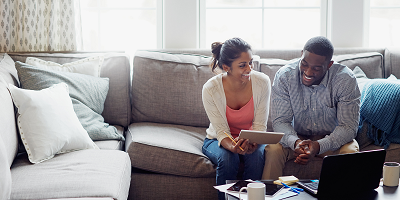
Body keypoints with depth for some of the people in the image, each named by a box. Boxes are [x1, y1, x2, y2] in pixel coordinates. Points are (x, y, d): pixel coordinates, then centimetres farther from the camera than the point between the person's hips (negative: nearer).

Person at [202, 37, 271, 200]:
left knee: (256, 156, -31)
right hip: (219, 140, -1)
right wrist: (233, 147, -41)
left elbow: (260, 125, -13)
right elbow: (221, 131, -19)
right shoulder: (211, 89, -22)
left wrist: (253, 142, -35)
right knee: (227, 159, -32)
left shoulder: (262, 82, -18)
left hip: (252, 140, 1)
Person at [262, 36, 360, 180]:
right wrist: (295, 142, -38)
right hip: (296, 137, 1)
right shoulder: (284, 76, -16)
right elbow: (280, 121, -15)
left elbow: (348, 126, -20)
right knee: (273, 149, -29)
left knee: (351, 152, -31)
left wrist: (319, 146, -37)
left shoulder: (345, 79, -19)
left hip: (332, 139, 0)